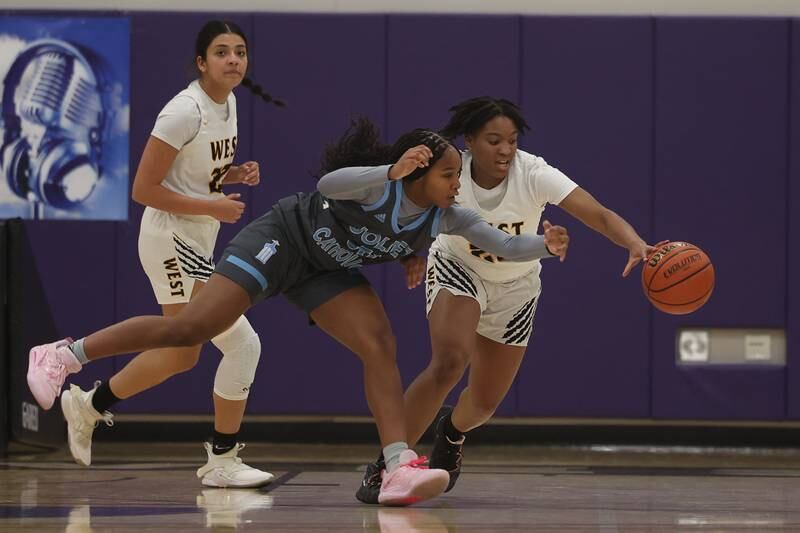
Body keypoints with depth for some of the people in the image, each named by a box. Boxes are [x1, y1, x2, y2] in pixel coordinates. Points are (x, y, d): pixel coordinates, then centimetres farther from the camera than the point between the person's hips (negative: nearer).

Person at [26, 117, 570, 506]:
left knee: (381, 347, -16)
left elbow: (505, 245, -9)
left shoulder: (448, 217, -10)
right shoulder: (380, 186, -28)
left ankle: (399, 469, -24)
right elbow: (330, 184, -47)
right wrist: (393, 171, -60)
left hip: (326, 270, 6)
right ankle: (63, 354, -7)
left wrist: (544, 245, -30)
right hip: (282, 240, -6)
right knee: (191, 328, -16)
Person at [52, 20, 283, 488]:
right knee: (243, 343, -12)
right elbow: (144, 189, -20)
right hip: (173, 242, -10)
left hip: (197, 245, 10)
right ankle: (223, 461, -2)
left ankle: (89, 404, 37)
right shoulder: (185, 111, -20)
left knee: (181, 355, 20)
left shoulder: (228, 102, 7)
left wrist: (235, 175, 1)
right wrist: (212, 207, -21)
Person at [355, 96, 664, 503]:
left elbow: (599, 215, -42)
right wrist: (414, 251, -20)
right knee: (449, 361, -30)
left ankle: (452, 431, 49)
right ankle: (385, 466, -19)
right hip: (457, 269, -2)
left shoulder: (533, 174, -31)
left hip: (514, 287, 2)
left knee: (485, 401, 9)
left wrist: (636, 245, -59)